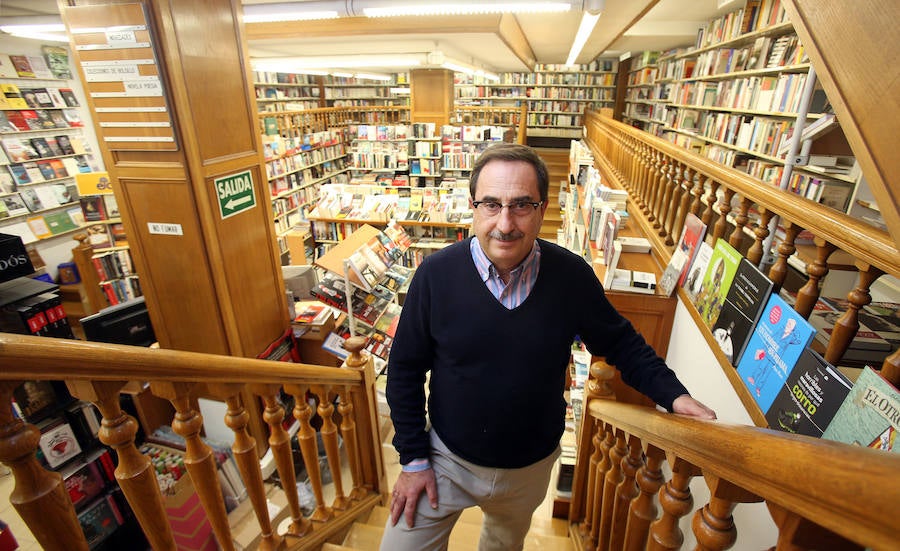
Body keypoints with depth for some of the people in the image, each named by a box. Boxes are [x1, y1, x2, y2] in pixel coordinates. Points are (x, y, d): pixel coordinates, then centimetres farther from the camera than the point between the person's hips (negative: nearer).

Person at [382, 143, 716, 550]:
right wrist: (413, 459, -8)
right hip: (447, 458, -1)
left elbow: (619, 342, -1)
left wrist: (672, 394, -14)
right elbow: (405, 369, -12)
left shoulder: (572, 276, -18)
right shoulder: (437, 274, -22)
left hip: (532, 466, 2)